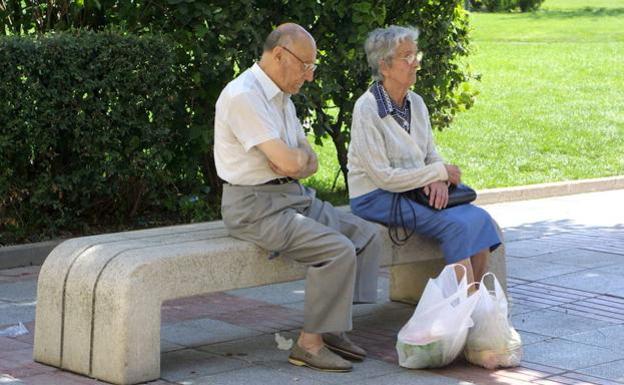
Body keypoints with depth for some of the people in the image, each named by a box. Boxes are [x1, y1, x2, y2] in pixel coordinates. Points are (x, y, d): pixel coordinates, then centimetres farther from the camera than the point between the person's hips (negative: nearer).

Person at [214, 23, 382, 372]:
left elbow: (310, 163, 15)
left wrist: (295, 159, -9)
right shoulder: (243, 96, -18)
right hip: (255, 206, -10)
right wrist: (300, 154, 0)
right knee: (338, 250, -23)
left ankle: (333, 328, 2)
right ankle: (310, 343, -11)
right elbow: (289, 162, -24)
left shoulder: (282, 98, 15)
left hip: (294, 197, 10)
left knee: (366, 235, 1)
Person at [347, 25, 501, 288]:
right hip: (376, 199, -7)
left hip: (416, 189, 7)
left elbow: (431, 155, 14)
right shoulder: (367, 109, -15)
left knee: (479, 218, -15)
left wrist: (439, 181, -11)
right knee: (456, 224, -26)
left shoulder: (416, 103, 8)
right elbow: (384, 177, -18)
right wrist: (439, 172, -13)